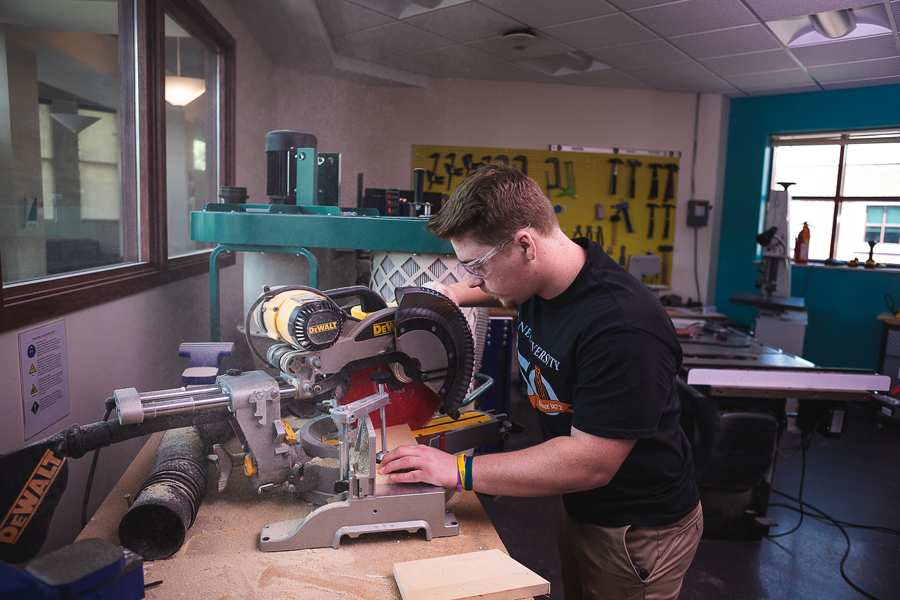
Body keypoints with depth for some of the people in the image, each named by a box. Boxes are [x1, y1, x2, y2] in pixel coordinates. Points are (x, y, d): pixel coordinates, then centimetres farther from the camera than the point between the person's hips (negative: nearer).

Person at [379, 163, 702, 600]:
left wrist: (459, 470, -28)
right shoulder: (539, 280, -7)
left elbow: (590, 462, -32)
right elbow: (510, 295, 20)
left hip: (639, 532, -7)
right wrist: (458, 295, 1)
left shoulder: (624, 329, -35)